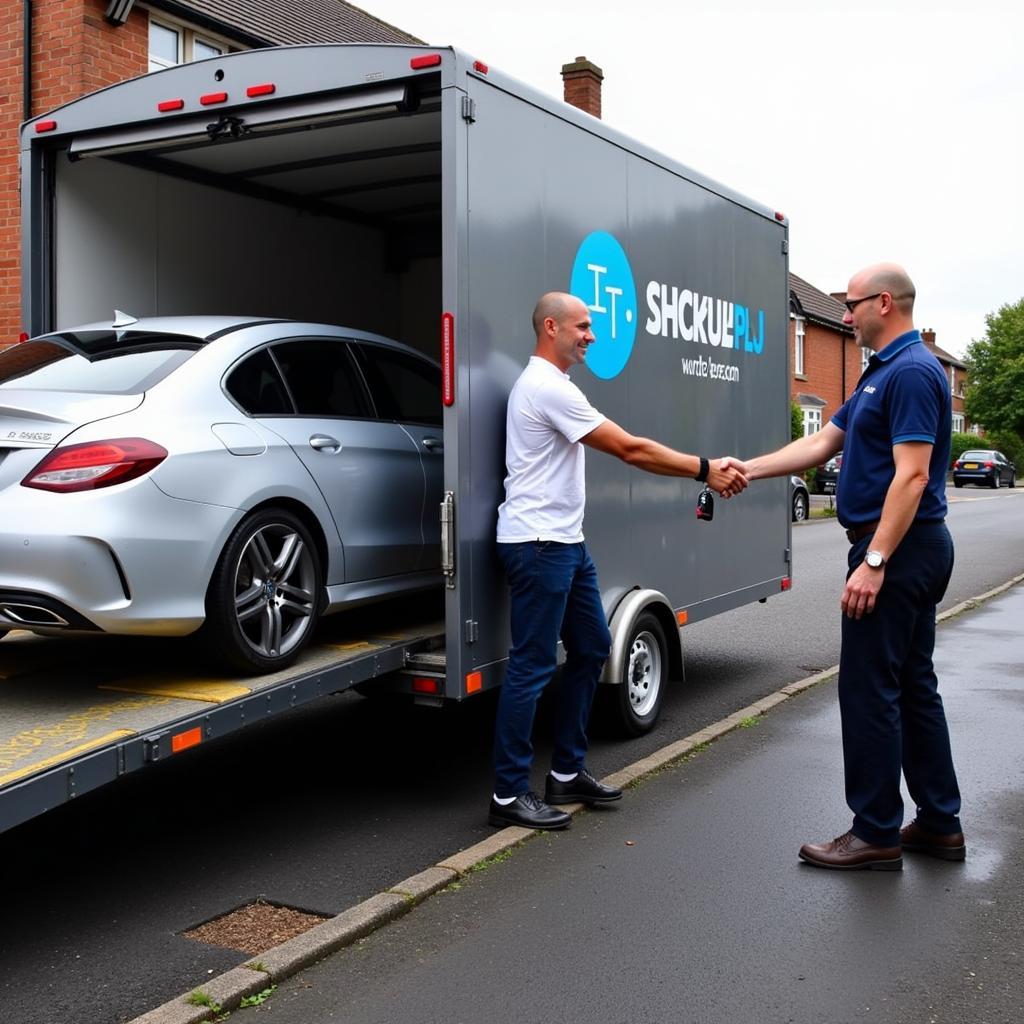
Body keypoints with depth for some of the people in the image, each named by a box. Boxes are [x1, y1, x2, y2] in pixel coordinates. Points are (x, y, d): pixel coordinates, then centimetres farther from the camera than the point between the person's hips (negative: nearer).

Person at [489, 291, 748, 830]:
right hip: (538, 545, -11)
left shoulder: (548, 385, 18)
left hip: (565, 542, 11)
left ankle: (566, 774, 24)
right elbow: (631, 450, -18)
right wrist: (706, 470, -13)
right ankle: (509, 795, 4)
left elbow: (622, 447, 17)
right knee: (533, 666, -6)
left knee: (591, 648, 15)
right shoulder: (548, 387, -17)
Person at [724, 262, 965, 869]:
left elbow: (911, 474, -23)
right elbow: (823, 443, 17)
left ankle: (877, 834, 5)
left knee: (870, 690, -4)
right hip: (916, 549, 11)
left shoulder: (911, 371, -16)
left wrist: (874, 562, -26)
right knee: (913, 686, 14)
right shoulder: (884, 372, 17)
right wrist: (750, 469, 10)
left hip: (895, 548, -11)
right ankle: (939, 824, 22)